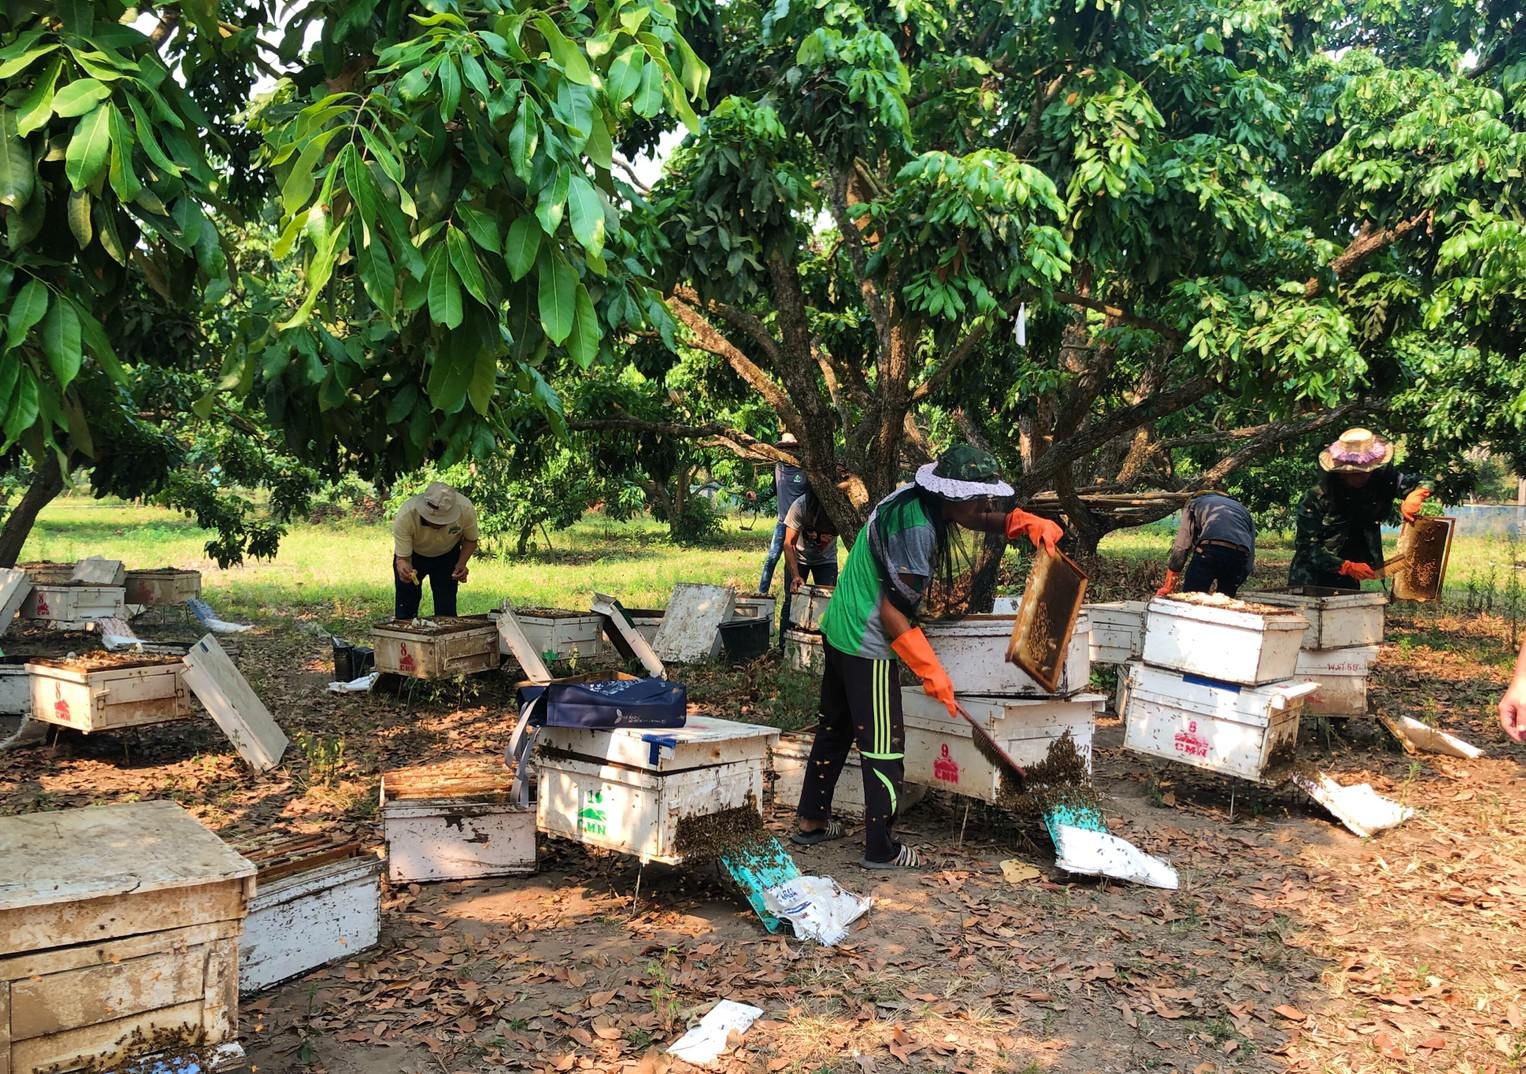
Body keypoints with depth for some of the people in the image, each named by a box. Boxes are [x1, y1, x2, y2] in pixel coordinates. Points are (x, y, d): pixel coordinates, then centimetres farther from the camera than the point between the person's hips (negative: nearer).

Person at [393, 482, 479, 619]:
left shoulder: (466, 510, -33)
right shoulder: (405, 516, -39)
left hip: (448, 555, 1)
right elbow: (402, 557, -29)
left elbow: (471, 540, -11)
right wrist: (403, 567, -52)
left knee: (447, 610, 2)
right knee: (404, 613, 1)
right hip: (412, 555, -1)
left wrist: (462, 563, -28)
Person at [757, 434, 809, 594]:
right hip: (782, 522, 3)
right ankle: (762, 592, 5)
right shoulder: (778, 467, 6)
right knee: (772, 558, -1)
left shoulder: (805, 471, -8)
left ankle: (790, 597, 11)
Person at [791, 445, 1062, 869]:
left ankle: (811, 821, 33)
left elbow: (979, 520, 18)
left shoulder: (917, 498, 1)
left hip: (840, 631, 10)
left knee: (835, 727, 20)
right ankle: (881, 850, 7)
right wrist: (930, 670, -19)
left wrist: (1025, 522, 0)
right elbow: (892, 613, -24)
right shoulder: (916, 530, -26)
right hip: (868, 645, -10)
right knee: (884, 746, -1)